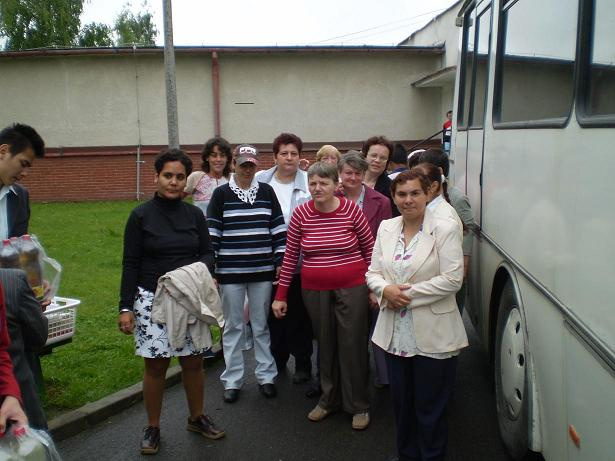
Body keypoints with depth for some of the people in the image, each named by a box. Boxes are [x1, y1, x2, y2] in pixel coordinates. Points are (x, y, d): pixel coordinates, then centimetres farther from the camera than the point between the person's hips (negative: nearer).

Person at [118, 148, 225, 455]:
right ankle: (152, 427, 22)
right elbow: (130, 264, -3)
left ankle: (197, 418, 30)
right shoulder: (141, 216, -3)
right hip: (152, 299, -2)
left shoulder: (194, 214, 5)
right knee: (156, 365, 4)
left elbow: (208, 252, 9)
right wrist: (126, 307, -7)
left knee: (193, 361, 9)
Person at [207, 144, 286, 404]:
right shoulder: (221, 194, -1)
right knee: (233, 326, 8)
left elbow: (278, 229, 6)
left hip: (262, 271, 2)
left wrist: (280, 262, 1)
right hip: (230, 272, -1)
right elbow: (211, 233, -2)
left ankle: (266, 375, 24)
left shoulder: (267, 192, 5)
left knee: (261, 325, 11)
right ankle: (232, 380, 20)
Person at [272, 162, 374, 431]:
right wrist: (281, 295, 5)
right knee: (325, 345, 14)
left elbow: (370, 249, 1)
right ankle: (329, 399, 31)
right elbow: (290, 256, 4)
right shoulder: (301, 213, -3)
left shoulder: (351, 210, -8)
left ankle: (358, 406, 21)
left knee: (352, 345, 4)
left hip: (351, 288, -2)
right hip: (315, 290, 2)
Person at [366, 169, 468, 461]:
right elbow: (373, 272, 9)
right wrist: (386, 290, -12)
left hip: (432, 337, -5)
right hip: (396, 335, 5)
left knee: (430, 411, 8)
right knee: (401, 404, 18)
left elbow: (452, 279, -15)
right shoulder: (387, 228, 7)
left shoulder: (445, 228, -9)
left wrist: (409, 295, -16)